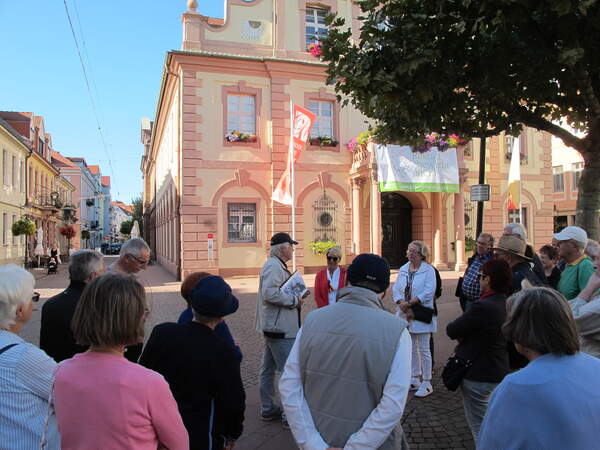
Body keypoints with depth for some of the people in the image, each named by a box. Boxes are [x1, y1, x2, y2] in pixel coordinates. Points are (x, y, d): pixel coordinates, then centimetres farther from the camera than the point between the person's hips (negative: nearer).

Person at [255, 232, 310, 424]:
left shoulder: (276, 265, 16)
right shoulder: (274, 266, -16)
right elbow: (270, 293, -27)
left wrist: (298, 294, 9)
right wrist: (295, 300, -18)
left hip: (273, 327, 11)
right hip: (280, 328, -11)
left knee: (268, 369, 16)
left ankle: (268, 409, 28)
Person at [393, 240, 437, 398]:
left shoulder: (429, 270, -8)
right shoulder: (403, 269, 9)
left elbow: (429, 292, -18)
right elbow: (396, 289, 4)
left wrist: (410, 303, -19)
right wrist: (402, 305, -13)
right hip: (405, 314, 6)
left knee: (423, 349, 0)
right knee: (411, 348, 15)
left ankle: (426, 383, 9)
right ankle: (415, 379, 28)